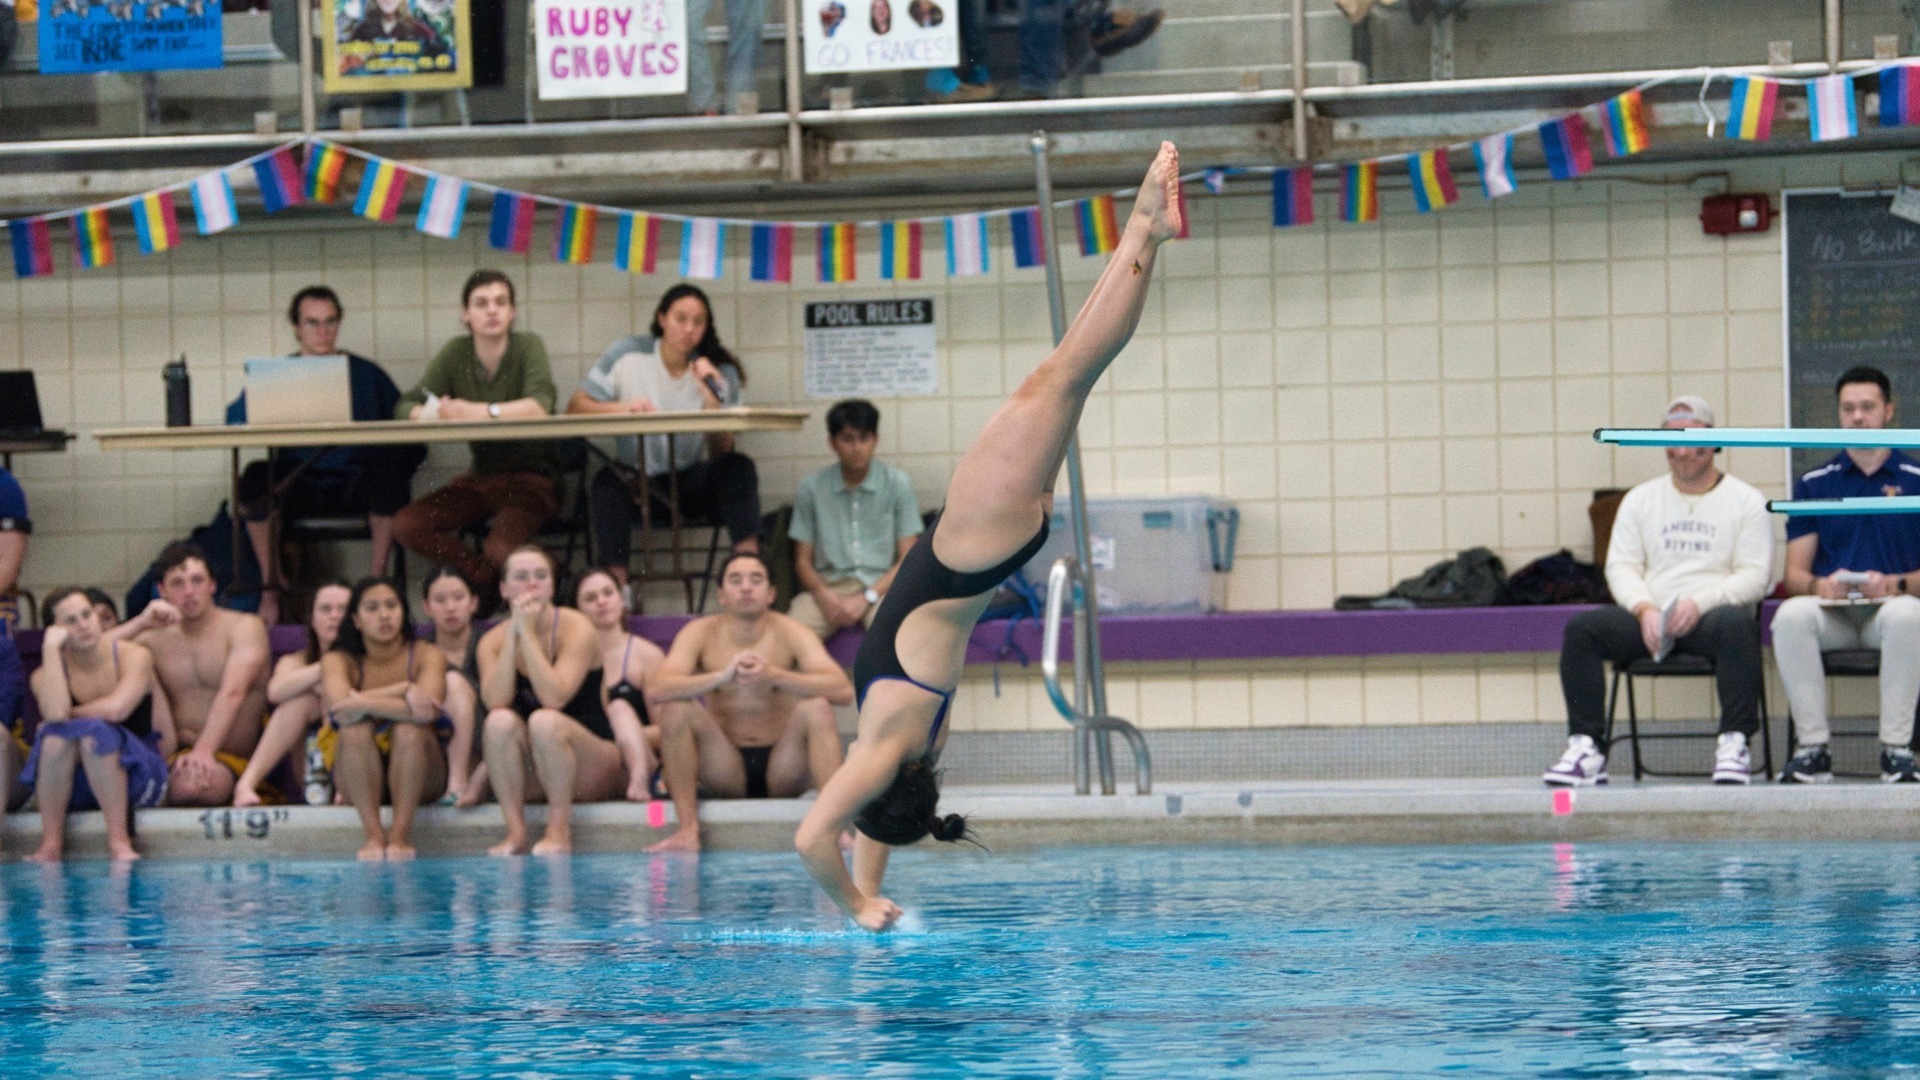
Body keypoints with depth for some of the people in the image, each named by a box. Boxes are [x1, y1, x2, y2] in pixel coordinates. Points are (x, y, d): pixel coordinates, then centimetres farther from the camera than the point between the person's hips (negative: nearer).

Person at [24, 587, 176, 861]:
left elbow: (116, 709, -23)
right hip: (72, 790, 2)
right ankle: (51, 843, -28)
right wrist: (51, 648, -19)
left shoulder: (134, 656, -5)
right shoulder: (45, 676, -1)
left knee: (93, 732, -31)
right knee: (57, 735, -29)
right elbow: (55, 713, -24)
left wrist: (65, 715, -9)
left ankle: (119, 840, -33)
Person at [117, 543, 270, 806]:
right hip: (178, 753, 4)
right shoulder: (155, 638, 16)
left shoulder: (245, 627, 3)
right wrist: (140, 624, -5)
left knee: (189, 783, -39)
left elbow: (233, 693, -14)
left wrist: (204, 750, -29)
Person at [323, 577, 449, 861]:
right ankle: (373, 833, -34)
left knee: (410, 730, -31)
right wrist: (404, 692, -31)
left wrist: (364, 703, -30)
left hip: (418, 776, -1)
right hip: (359, 778, 1)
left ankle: (402, 832, -32)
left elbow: (426, 709, -25)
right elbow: (341, 709, -25)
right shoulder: (339, 661, -3)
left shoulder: (427, 656, -5)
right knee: (356, 729, -29)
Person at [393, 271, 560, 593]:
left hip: (530, 478, -5)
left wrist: (477, 411, -34)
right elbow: (405, 408, -5)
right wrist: (431, 413, -28)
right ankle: (489, 580, -1)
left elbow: (540, 406, -27)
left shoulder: (528, 347, -10)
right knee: (405, 525, -15)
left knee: (499, 549, -31)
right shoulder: (455, 354, 2)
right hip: (480, 477, 5)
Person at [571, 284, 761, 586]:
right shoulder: (628, 355, 0)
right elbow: (575, 407, -4)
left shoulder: (720, 373, 2)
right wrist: (622, 408, -22)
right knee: (608, 480, -34)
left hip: (691, 482, 1)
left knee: (738, 467, -28)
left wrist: (710, 396, -20)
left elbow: (722, 452, -5)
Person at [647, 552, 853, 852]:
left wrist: (774, 675, -36)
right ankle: (687, 831, -21)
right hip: (725, 770, 1)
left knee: (816, 708, -25)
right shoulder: (700, 634, -4)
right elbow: (656, 690, -21)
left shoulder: (790, 634, -7)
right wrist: (723, 676, -36)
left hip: (782, 772, -1)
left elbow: (843, 690, -22)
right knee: (675, 709, -21)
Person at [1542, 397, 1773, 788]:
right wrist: (1645, 609, -11)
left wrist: (1699, 604, -18)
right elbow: (1621, 566, 11)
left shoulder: (1746, 501, 8)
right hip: (1648, 620, 3)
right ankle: (1586, 747, -24)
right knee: (1581, 627, -23)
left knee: (1736, 624, -39)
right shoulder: (1641, 499, 19)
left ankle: (1735, 744, -35)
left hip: (1711, 615, -3)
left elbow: (1755, 575, -1)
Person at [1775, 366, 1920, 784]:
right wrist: (1819, 585, -15)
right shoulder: (1814, 484, 15)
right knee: (1791, 616, -33)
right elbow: (1794, 573, 9)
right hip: (1831, 610, 2)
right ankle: (1812, 750, -29)